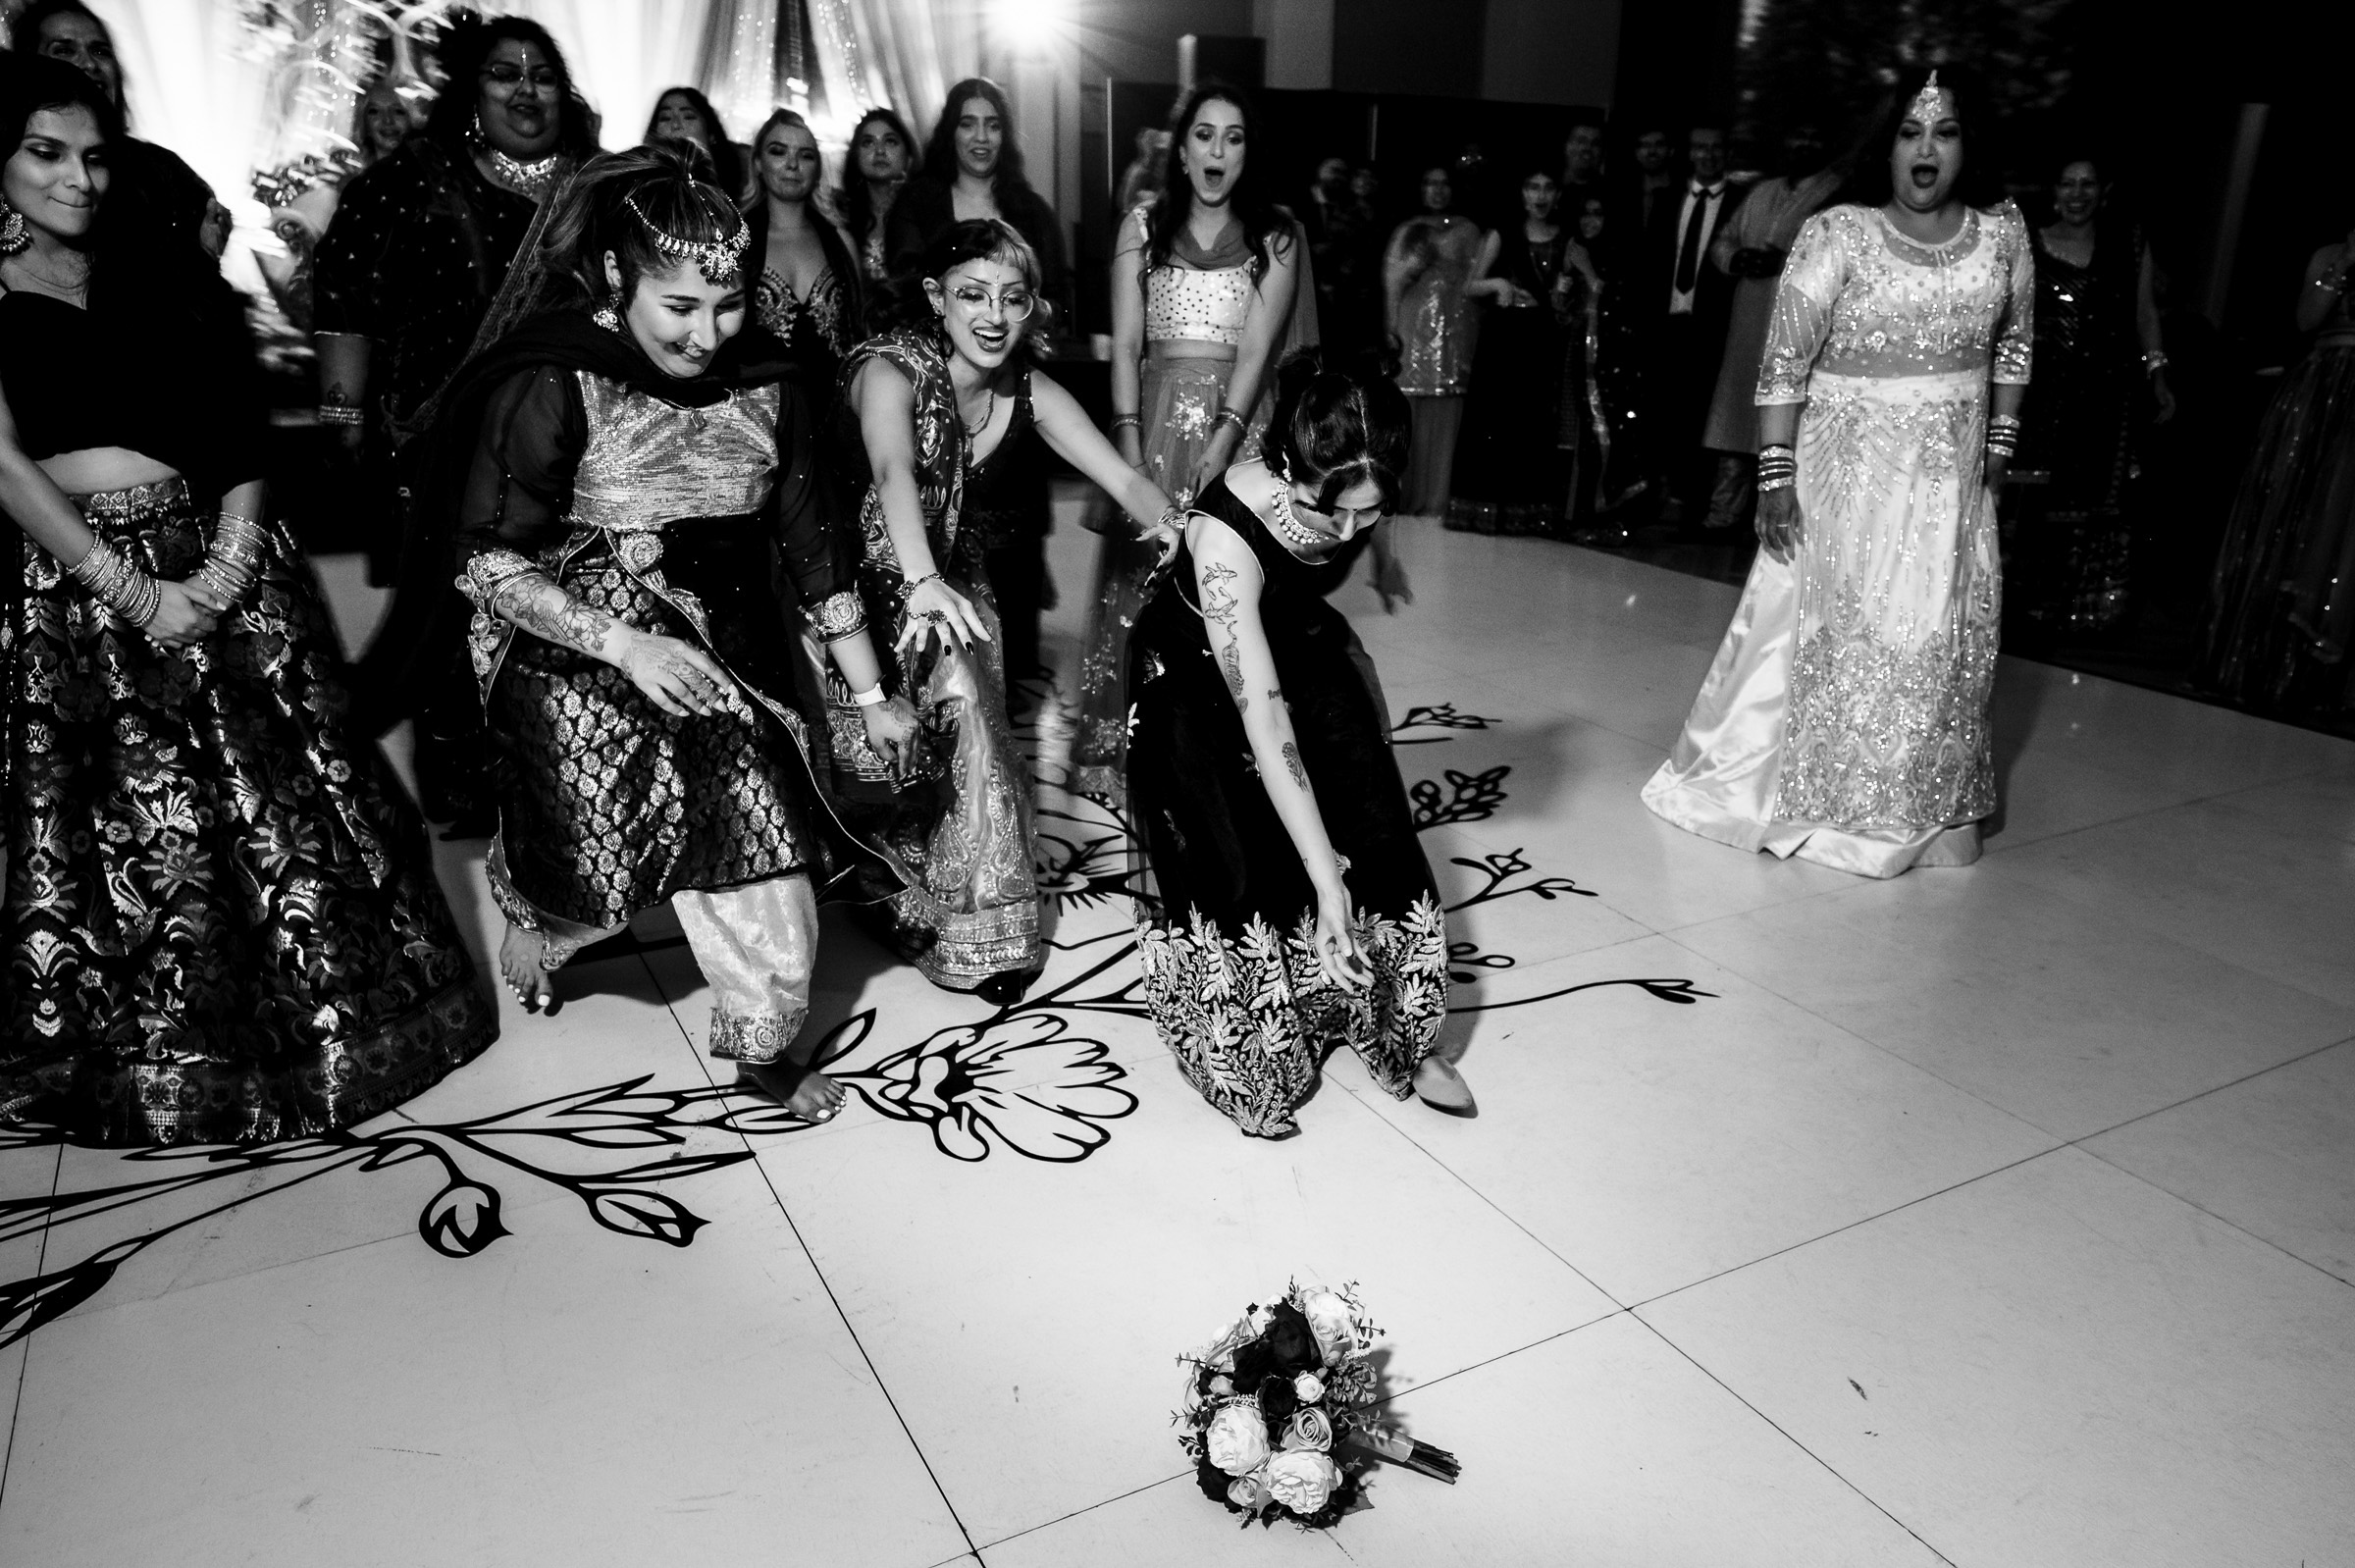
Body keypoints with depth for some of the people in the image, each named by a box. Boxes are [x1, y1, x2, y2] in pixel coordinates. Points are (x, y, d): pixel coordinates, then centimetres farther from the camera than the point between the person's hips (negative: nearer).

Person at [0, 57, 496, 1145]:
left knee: (284, 800, 1)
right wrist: (131, 591, -14)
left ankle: (325, 1008, 17)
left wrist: (226, 568, -10)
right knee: (112, 829, 4)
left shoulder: (166, 275, 11)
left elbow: (242, 425, 4)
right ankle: (159, 1063, 22)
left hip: (217, 563, 2)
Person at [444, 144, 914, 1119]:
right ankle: (532, 909, 14)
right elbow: (491, 564, -10)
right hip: (578, 660, -3)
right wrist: (627, 645, -23)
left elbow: (806, 546, 7)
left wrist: (870, 693, 6)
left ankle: (767, 1046, 13)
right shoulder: (553, 387, -11)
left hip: (727, 660, 3)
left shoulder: (761, 383, 2)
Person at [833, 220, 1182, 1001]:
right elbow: (894, 472, -41)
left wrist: (1166, 518, -36)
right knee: (954, 690, -21)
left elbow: (1122, 476, -13)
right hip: (857, 575, -4)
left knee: (963, 700, -16)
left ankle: (976, 915, -1)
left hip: (949, 573, 4)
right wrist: (921, 582, -59)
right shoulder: (892, 368, -21)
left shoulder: (1030, 393, -5)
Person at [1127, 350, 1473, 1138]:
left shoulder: (1357, 495, -24)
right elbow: (1264, 724, -43)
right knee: (1244, 865, -16)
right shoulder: (1225, 538, -40)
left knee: (1378, 840, -6)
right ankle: (1252, 1055, 6)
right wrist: (1326, 881, -45)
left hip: (1299, 644, 5)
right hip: (1198, 672, -4)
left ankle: (1401, 1033, 11)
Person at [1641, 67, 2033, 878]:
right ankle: (1801, 789, 22)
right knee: (1828, 629, 4)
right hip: (1847, 469, -4)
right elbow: (1783, 362, -12)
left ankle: (1935, 803, 27)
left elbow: (2014, 342, 15)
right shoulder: (1836, 234, -11)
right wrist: (1776, 477, -16)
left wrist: (2001, 442, 8)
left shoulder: (2002, 232, 3)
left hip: (1952, 478, 4)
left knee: (1948, 640, 10)